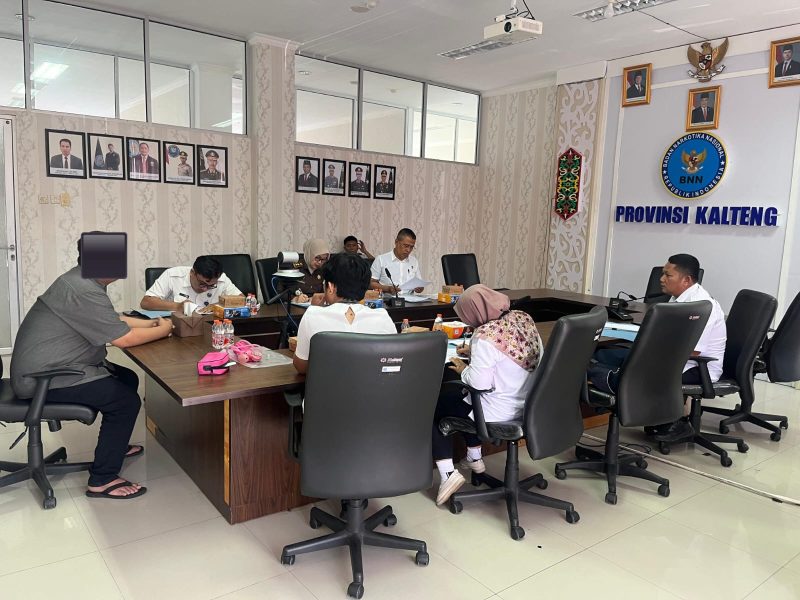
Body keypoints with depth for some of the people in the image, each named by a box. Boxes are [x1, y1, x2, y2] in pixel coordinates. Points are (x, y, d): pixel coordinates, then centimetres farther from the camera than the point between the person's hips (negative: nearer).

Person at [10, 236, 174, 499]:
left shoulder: (82, 281, 7)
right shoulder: (84, 292, -26)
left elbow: (112, 320, 19)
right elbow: (124, 338, -23)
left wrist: (149, 323, 7)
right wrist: (162, 330, -8)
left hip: (53, 366, 11)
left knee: (128, 379, 14)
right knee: (126, 400, -15)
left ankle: (114, 444, 31)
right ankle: (102, 480, -5)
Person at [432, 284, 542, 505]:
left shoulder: (485, 335, -26)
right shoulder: (524, 318, -1)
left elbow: (480, 382, -26)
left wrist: (463, 370, -6)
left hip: (500, 412, -8)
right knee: (459, 394, 32)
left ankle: (448, 473, 2)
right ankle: (474, 458, 40)